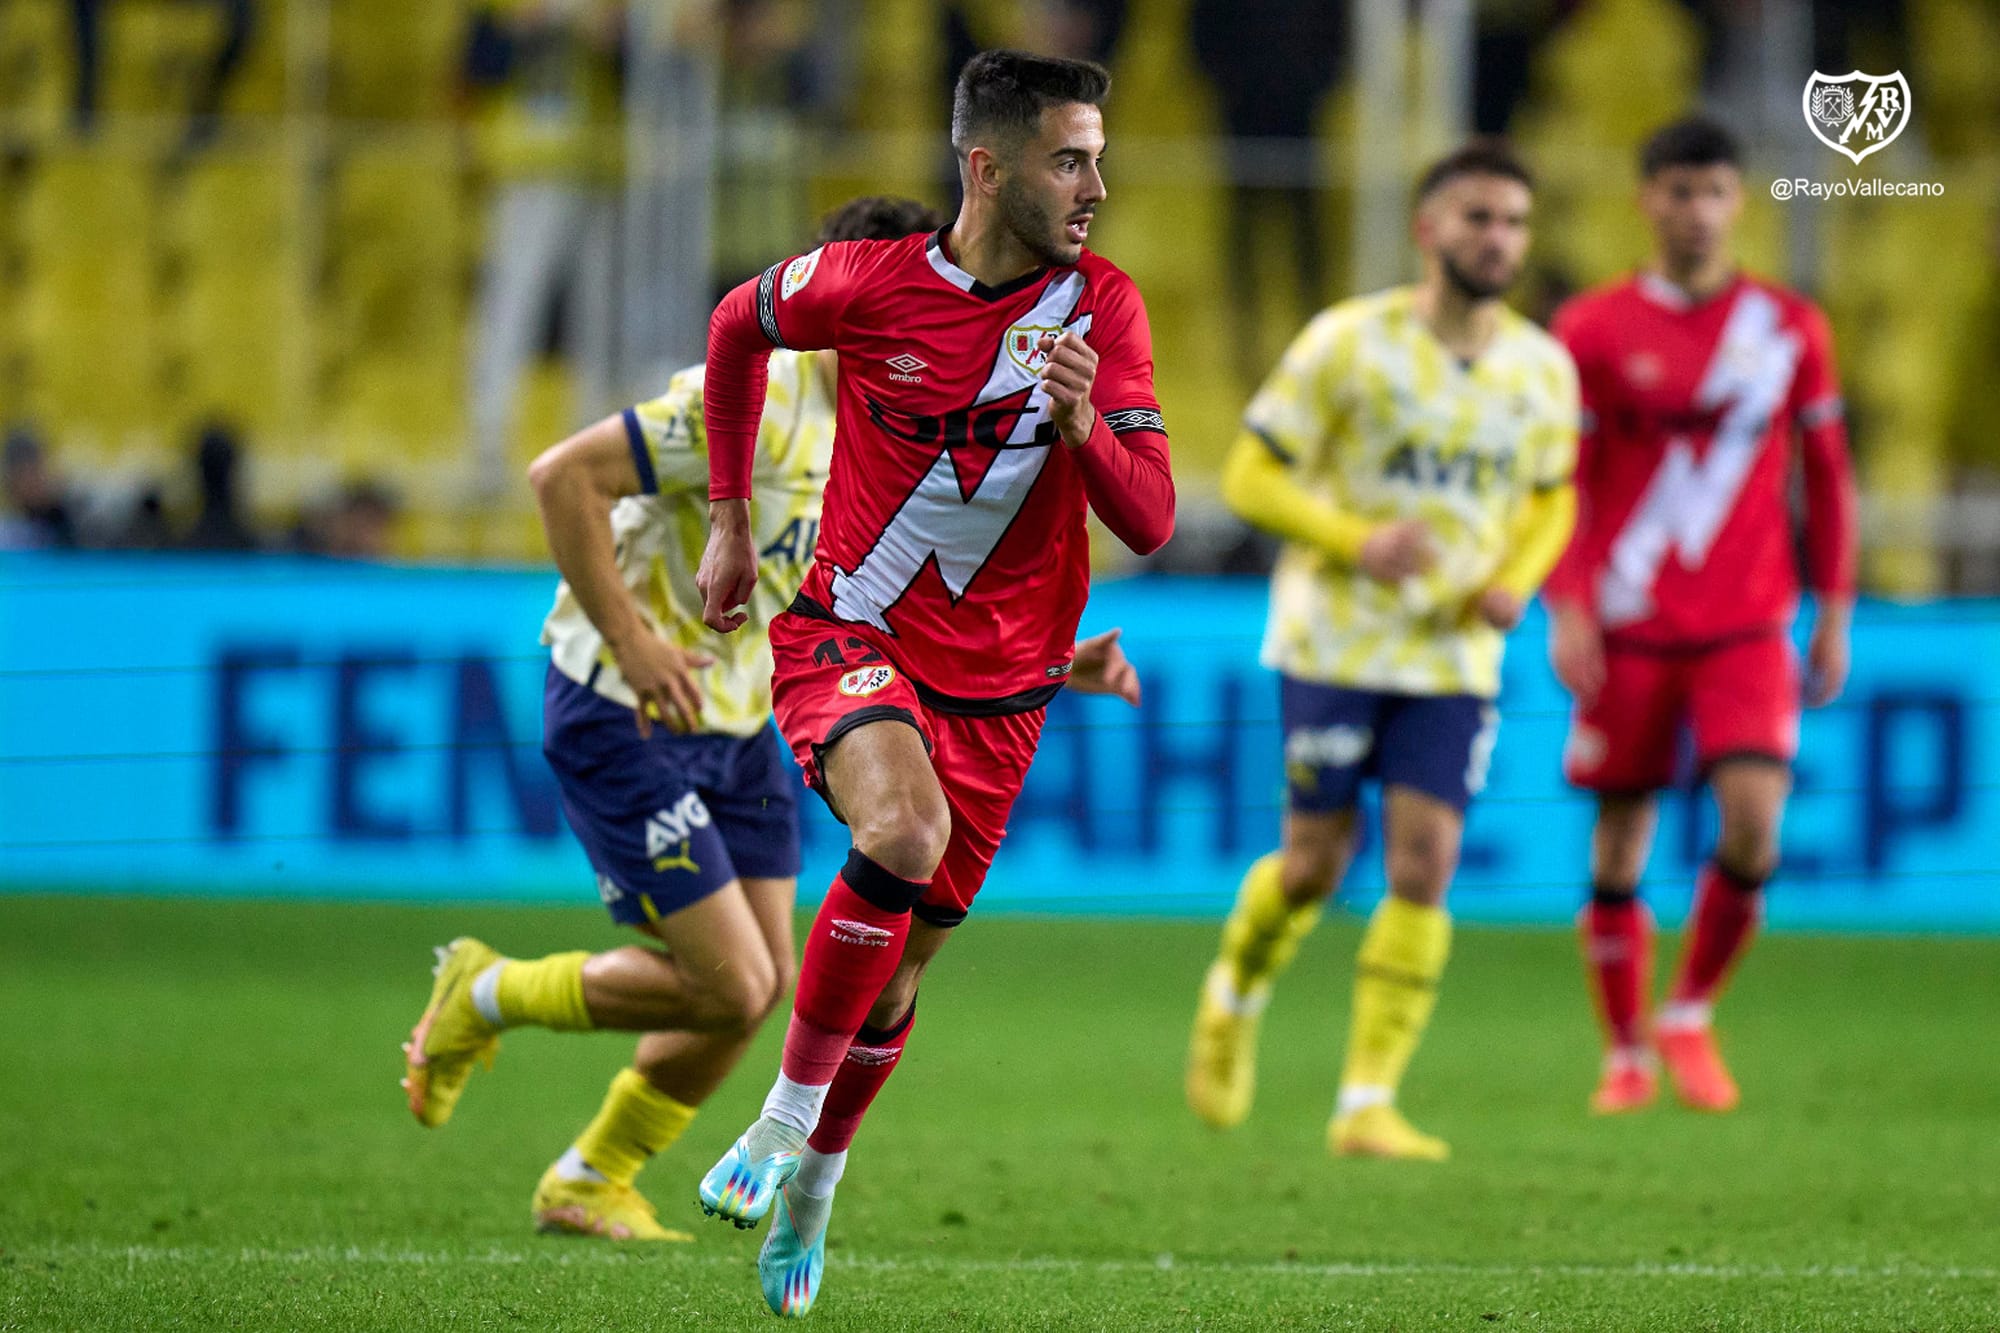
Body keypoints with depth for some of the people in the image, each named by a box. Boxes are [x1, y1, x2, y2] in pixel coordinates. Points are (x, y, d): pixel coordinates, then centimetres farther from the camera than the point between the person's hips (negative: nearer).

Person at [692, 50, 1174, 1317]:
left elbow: (1149, 522, -13)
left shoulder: (1102, 307, -9)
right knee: (904, 833, -32)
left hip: (997, 687, 3)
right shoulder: (869, 285, -12)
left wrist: (1082, 425, -33)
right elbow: (740, 324, 10)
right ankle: (786, 1115, -18)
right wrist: (730, 519, 13)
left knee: (903, 955, 10)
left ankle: (812, 1182, 35)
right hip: (851, 639, -3)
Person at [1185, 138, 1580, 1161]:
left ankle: (1367, 1105, -6)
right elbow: (1252, 474, -7)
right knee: (1317, 862, 1)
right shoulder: (1349, 342, -9)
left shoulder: (1543, 369, 3)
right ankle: (1235, 996, 34)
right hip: (1335, 643, -3)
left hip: (1454, 658, 3)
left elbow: (1551, 497, 19)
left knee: (1425, 865, -10)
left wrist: (1517, 579, -2)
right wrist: (1357, 541, -22)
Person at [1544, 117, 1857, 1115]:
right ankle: (1627, 1056, 16)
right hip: (1628, 627, 0)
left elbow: (1825, 473, 12)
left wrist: (1835, 611, 9)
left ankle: (1691, 1016, 4)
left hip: (1748, 627, 0)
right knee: (1619, 845, 2)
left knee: (1753, 818, -17)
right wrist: (1567, 609, -8)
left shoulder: (1790, 329, 5)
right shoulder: (1593, 330, 0)